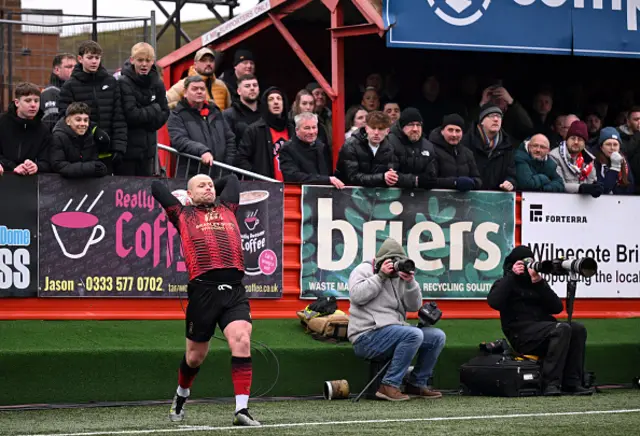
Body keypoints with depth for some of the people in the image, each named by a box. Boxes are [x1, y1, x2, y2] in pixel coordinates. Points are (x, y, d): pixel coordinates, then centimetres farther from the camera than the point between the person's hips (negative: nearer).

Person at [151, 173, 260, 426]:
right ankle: (181, 397, 39)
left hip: (234, 289, 2)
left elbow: (231, 179, 38)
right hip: (203, 290, -2)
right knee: (196, 355, 10)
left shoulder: (227, 209, 23)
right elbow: (156, 187, 21)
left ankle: (242, 411, -20)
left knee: (242, 341, -19)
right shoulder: (183, 215, 15)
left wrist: (214, 192, 43)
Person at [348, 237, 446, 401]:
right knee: (414, 335, -30)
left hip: (395, 330, 8)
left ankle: (417, 384, 6)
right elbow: (357, 296, -17)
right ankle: (389, 386, -27)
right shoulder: (364, 270, 2)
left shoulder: (398, 277, 17)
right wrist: (380, 276, -15)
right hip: (368, 336, -8)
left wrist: (410, 282, -9)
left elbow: (414, 306, 7)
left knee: (437, 336, -1)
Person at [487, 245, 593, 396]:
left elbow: (557, 308, 6)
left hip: (544, 332, 5)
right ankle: (551, 384, -34)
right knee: (562, 329, -29)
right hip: (521, 334, -5)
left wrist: (539, 282, -4)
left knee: (578, 329, -20)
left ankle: (572, 383, -22)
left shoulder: (539, 283, 22)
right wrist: (511, 275, -7)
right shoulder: (505, 283, 12)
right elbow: (494, 302, -12)